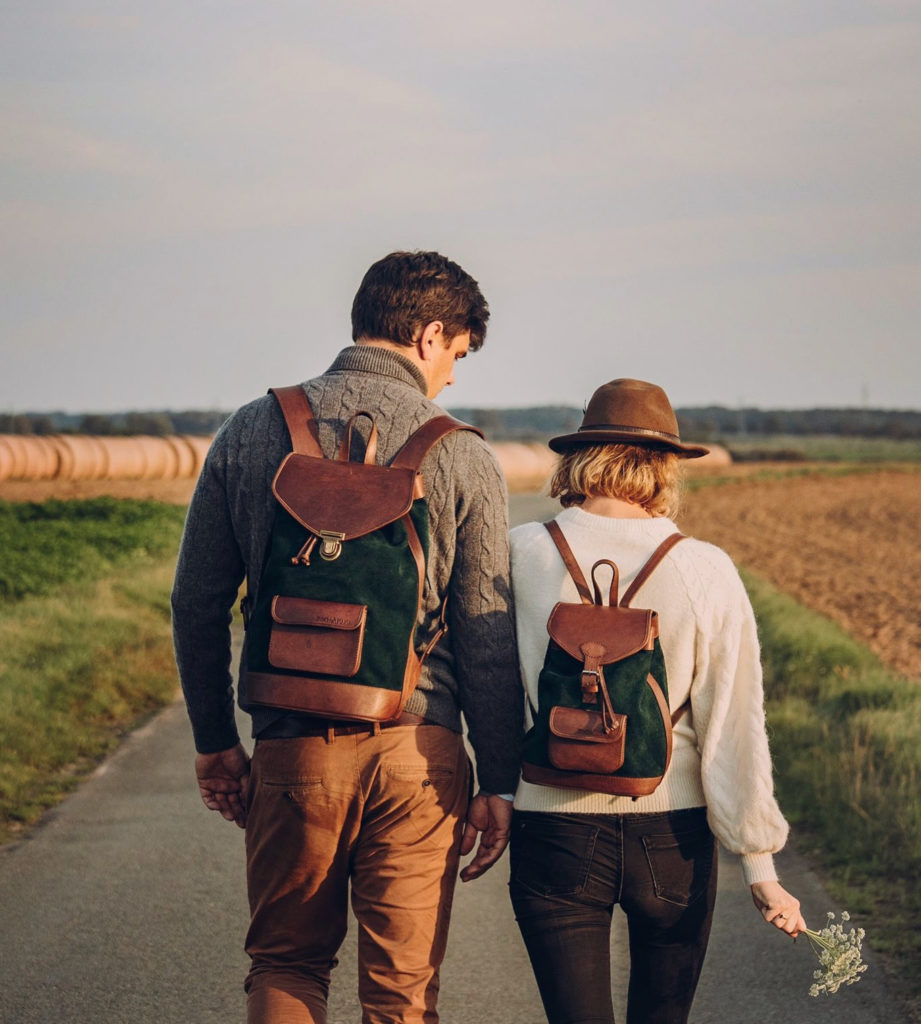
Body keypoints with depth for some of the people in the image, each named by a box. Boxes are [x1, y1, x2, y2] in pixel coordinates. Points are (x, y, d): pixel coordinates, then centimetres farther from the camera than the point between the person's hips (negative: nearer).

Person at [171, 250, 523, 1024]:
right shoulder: (463, 455, -3)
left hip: (292, 754, 2)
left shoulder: (251, 431, 3)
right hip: (417, 754, -2)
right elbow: (487, 636, -3)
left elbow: (197, 603, 6)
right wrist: (498, 783, 4)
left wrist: (215, 742, 16)